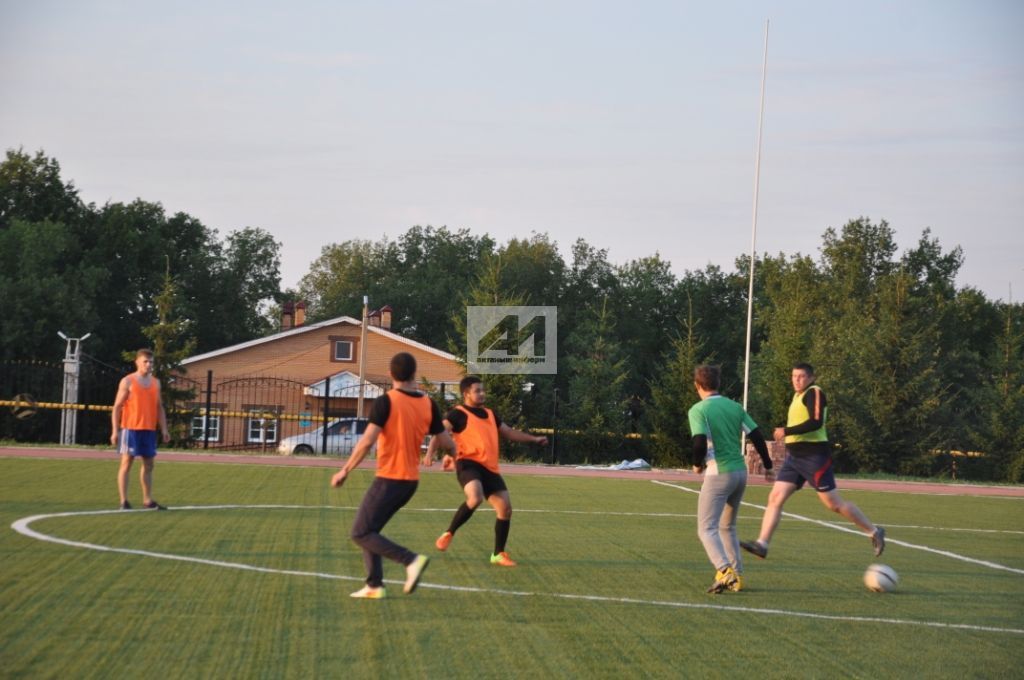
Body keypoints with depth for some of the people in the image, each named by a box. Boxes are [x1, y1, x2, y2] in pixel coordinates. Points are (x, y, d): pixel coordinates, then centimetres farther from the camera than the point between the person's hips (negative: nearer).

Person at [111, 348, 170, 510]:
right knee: (127, 462, -4)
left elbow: (159, 407, 18)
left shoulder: (155, 383, 13)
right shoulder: (127, 381, -3)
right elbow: (117, 407, -4)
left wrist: (164, 429, 8)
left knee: (148, 464, 8)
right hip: (130, 428, -6)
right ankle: (124, 501, -4)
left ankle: (147, 500, 14)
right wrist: (115, 431, -10)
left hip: (149, 430, 6)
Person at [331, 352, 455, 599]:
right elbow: (445, 441, 11)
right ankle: (374, 585, 12)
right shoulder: (428, 405, 3)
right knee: (370, 530, 18)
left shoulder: (385, 402, -12)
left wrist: (345, 471, -11)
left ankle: (411, 560, -18)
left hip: (389, 479, -7)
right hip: (411, 480, 7)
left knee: (361, 534, -4)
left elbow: (367, 441, -19)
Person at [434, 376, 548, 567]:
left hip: (490, 468, 7)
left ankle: (498, 554, 14)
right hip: (468, 463, -7)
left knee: (505, 507, 1)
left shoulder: (490, 414, 22)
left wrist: (534, 439, 31)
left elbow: (509, 432, 36)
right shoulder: (459, 414, -1)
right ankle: (449, 534, -14)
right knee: (476, 497, -34)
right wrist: (447, 453, -31)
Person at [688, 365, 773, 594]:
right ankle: (737, 577, 17)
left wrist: (697, 465, 0)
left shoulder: (698, 410, -8)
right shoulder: (735, 407, 9)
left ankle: (724, 571, -26)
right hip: (740, 471, 6)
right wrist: (767, 466, 19)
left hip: (718, 474, -6)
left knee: (707, 529, -5)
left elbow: (700, 442, -19)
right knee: (727, 527, 21)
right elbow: (757, 437, 7)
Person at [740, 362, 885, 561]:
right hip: (794, 457, 9)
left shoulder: (814, 393, -11)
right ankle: (762, 544, -11)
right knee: (775, 498, -5)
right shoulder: (798, 396, 17)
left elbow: (816, 422, -24)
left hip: (814, 457, -9)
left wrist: (786, 431, -22)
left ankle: (874, 532, 11)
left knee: (834, 503, -3)